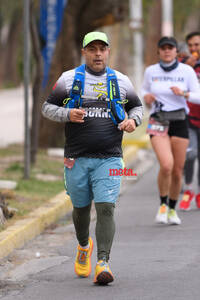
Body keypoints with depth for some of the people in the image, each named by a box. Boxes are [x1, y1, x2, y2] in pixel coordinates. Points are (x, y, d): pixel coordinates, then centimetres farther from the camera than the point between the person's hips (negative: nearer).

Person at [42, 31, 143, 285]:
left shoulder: (121, 81, 8)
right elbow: (47, 107, 7)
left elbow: (137, 106, 22)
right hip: (77, 159, 1)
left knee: (106, 208, -14)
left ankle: (103, 263, -18)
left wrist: (133, 120, -1)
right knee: (81, 208, 13)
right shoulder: (69, 79, 4)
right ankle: (84, 246, 42)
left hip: (109, 158, -1)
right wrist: (67, 114, -13)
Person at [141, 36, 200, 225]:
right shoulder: (151, 71, 1)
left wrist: (183, 94, -17)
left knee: (177, 171, 3)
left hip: (179, 122, 1)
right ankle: (163, 205, 1)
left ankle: (172, 210, 26)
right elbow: (145, 89, 19)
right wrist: (146, 97, -4)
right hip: (158, 123, -1)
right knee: (166, 165, -21)